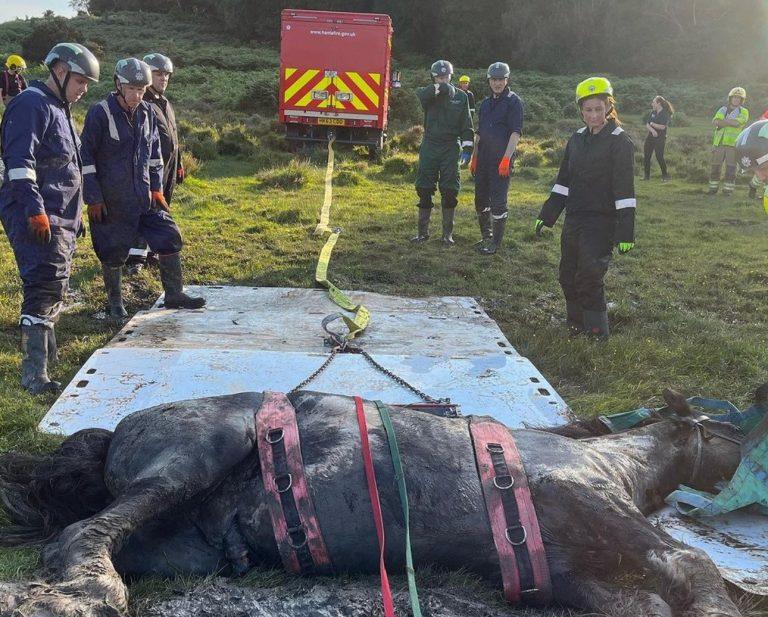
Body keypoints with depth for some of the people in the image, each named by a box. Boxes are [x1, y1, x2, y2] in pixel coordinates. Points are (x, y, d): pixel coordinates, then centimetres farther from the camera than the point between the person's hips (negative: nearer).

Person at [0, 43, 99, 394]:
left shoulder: (60, 109, 22)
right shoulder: (31, 105, -10)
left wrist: (75, 215, 28)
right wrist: (36, 211, -26)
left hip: (61, 220, 10)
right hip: (37, 219, -10)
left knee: (54, 290, 16)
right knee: (46, 288, -15)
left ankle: (47, 356, 30)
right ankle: (34, 375, -14)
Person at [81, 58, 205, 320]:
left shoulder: (147, 112, 6)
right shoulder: (100, 113, -12)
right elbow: (86, 157, -10)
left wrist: (156, 188, 12)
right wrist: (93, 198, -11)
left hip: (145, 197, 6)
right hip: (112, 200, -5)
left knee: (170, 239, 3)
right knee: (113, 252, 5)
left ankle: (174, 295, 16)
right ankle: (115, 302, 23)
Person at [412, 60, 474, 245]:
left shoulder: (460, 96, 5)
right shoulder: (429, 95, 4)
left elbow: (466, 126, 4)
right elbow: (421, 94, -23)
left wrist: (467, 148, -4)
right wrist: (441, 88, -29)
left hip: (451, 148, 0)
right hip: (429, 148, 1)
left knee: (449, 191, 1)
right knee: (424, 189, 3)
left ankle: (448, 233, 11)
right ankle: (423, 231, 15)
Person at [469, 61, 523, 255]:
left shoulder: (513, 101, -6)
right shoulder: (486, 103, 16)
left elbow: (516, 132, -14)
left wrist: (506, 158, -21)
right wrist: (474, 157, 17)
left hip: (502, 159, -7)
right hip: (483, 159, 7)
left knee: (498, 201, -6)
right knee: (481, 199, 12)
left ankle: (496, 242, 2)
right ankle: (486, 236, 26)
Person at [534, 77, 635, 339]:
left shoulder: (620, 141, -8)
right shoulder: (578, 139, 11)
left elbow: (625, 190, -12)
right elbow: (563, 181, 17)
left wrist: (625, 233, -16)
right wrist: (546, 216, 14)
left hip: (601, 222, -7)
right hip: (574, 219, 7)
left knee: (589, 277, -11)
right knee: (568, 276, 10)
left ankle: (597, 332, 2)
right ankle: (576, 325, 24)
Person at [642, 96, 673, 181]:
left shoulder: (665, 114, -9)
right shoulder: (653, 112, 11)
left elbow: (662, 127, -19)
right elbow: (647, 124, 5)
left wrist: (652, 124, -7)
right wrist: (652, 130, -15)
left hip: (660, 138, -6)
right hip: (650, 137, 7)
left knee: (659, 157, -9)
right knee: (646, 156, 3)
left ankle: (665, 176, 6)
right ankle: (646, 175, 13)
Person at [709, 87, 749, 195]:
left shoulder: (744, 112, 5)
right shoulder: (722, 110, 16)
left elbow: (737, 122, -15)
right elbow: (715, 121, -3)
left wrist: (722, 122, -5)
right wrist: (731, 122, -13)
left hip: (733, 143, -3)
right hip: (719, 142, 3)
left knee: (730, 168, -3)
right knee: (715, 167, 4)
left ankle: (728, 189, 4)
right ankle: (713, 187, 14)